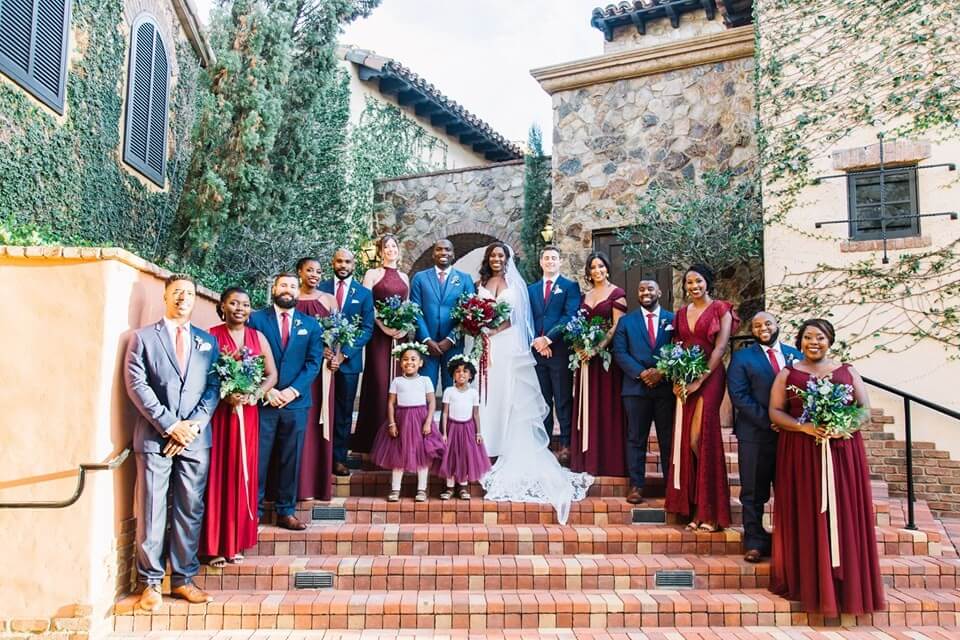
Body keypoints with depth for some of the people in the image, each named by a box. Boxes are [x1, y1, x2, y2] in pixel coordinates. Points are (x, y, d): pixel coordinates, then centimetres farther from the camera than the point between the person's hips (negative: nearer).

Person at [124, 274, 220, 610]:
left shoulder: (208, 342, 15)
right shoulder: (143, 337, 6)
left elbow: (213, 388, 8)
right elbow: (137, 386, -3)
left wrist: (193, 425, -6)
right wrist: (170, 425, -10)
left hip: (196, 438, 3)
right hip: (155, 437, -2)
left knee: (191, 510, 5)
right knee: (152, 512, 1)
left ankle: (183, 579, 14)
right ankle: (151, 582, 11)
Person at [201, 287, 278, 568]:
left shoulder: (258, 337, 10)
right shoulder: (211, 336, -1)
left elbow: (272, 374, 9)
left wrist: (256, 395, -8)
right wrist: (225, 396, -19)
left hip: (247, 414, 3)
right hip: (219, 413, -3)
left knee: (242, 474, 7)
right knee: (218, 475, -1)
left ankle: (236, 543, 17)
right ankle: (216, 546, 8)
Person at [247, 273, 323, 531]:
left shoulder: (310, 324, 11)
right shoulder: (256, 319, 5)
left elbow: (313, 362, 4)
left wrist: (293, 390, -9)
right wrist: (267, 390, -12)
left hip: (296, 401, 2)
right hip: (262, 400, -2)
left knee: (291, 460, 6)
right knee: (258, 458, 0)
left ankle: (286, 512, 15)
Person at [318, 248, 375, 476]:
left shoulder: (364, 293, 6)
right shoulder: (321, 289, 5)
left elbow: (367, 329, 0)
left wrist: (344, 354, -11)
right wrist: (322, 348, -13)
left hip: (349, 360, 1)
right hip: (323, 357, 0)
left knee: (344, 412, 6)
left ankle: (339, 458, 14)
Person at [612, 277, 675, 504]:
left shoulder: (673, 320, 9)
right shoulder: (626, 321, 10)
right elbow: (619, 352, 2)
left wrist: (662, 372, -11)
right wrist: (641, 373, -11)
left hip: (666, 387, 0)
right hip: (636, 387, 0)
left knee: (668, 439, 4)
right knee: (636, 439, 2)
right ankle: (636, 485, 8)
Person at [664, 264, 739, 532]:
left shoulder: (721, 309, 0)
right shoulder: (681, 313, 16)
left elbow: (720, 348, -9)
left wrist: (698, 380, -15)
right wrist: (676, 379, -3)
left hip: (709, 378, -5)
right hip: (684, 381, 5)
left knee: (699, 439, -11)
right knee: (686, 442, 3)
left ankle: (710, 510, 1)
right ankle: (695, 509, 12)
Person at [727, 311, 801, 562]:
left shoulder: (795, 355, 11)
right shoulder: (742, 358, 1)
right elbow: (739, 396, -8)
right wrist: (770, 422, -15)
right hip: (756, 435, -3)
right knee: (753, 492, 4)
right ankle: (755, 542, 13)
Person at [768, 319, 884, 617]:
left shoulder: (848, 372, 10)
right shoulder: (788, 374, 7)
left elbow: (865, 410, 6)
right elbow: (775, 412, 0)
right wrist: (803, 427, -17)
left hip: (843, 451, 1)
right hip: (801, 453, -1)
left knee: (844, 516, 2)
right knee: (806, 517, 0)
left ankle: (847, 586, 12)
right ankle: (808, 584, 8)